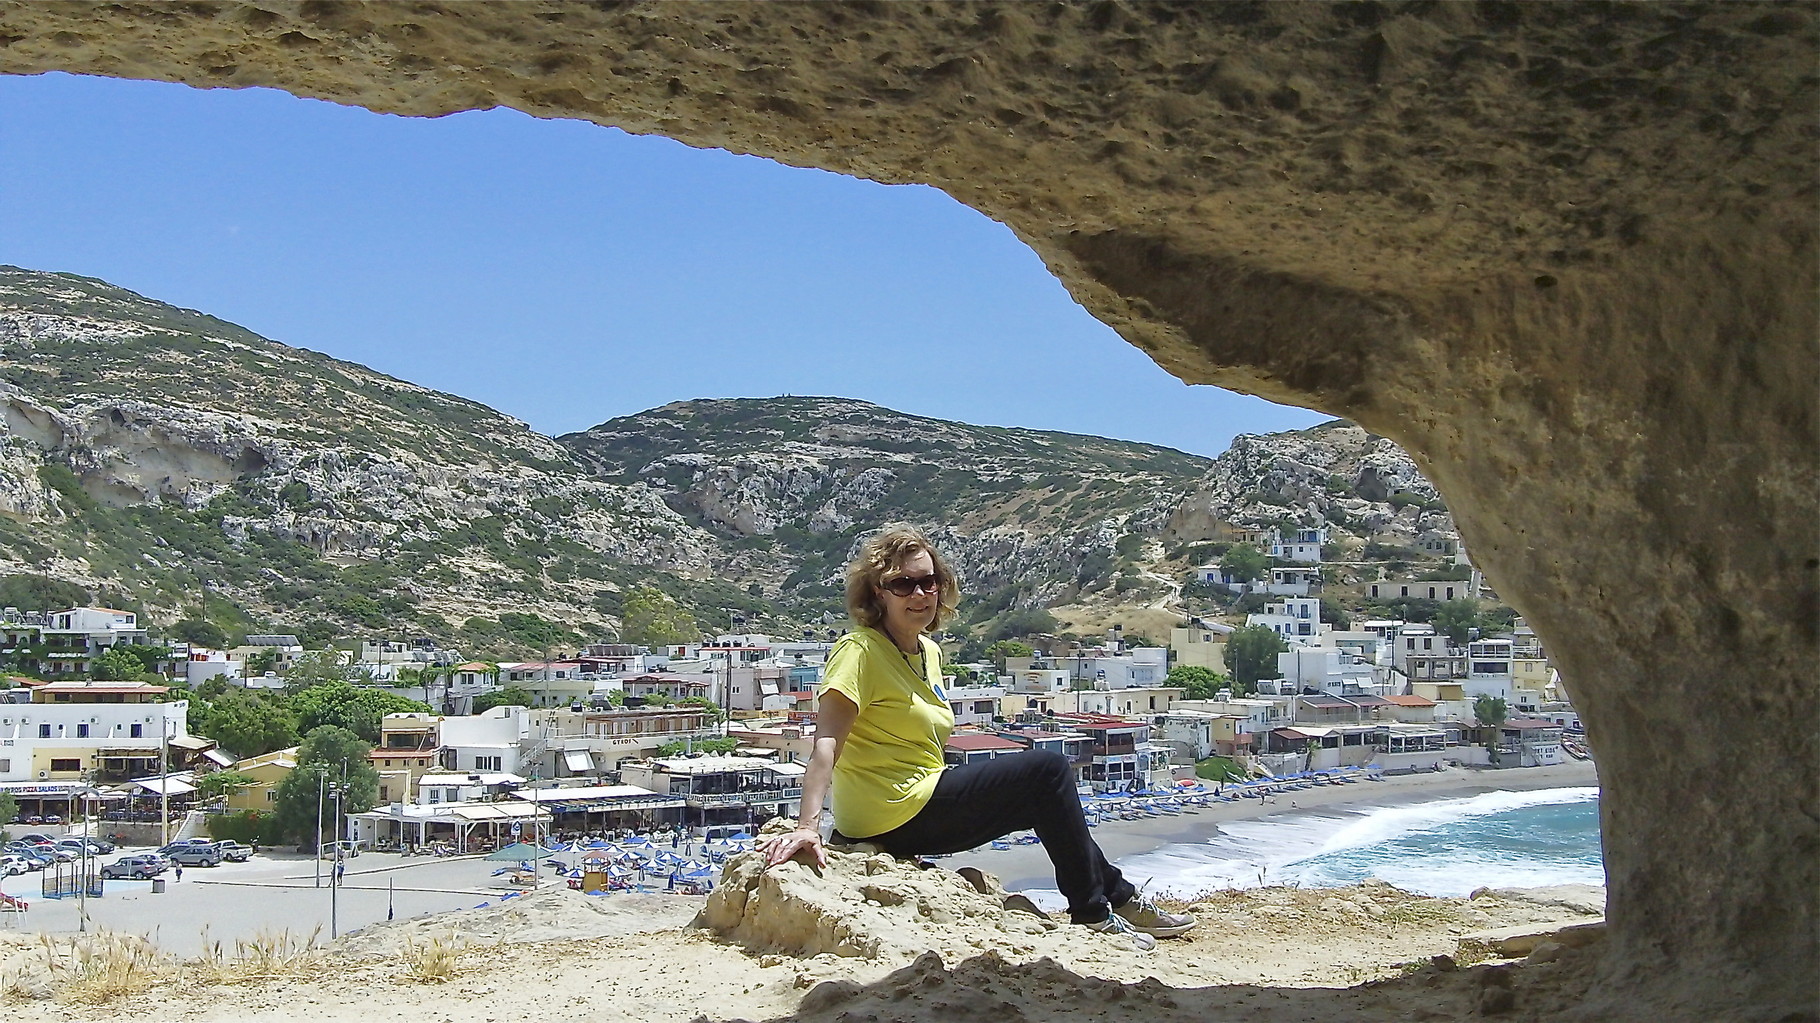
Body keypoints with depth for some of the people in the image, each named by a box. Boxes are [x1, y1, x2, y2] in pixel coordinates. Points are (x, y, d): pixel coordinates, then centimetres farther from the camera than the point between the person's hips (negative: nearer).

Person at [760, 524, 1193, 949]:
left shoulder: (929, 653, 14)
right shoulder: (860, 651, -13)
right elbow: (826, 743, -24)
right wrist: (808, 827, -34)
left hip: (921, 804, 9)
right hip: (897, 816, -9)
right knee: (1048, 769, -8)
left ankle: (1117, 897, 35)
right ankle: (1094, 915, 3)